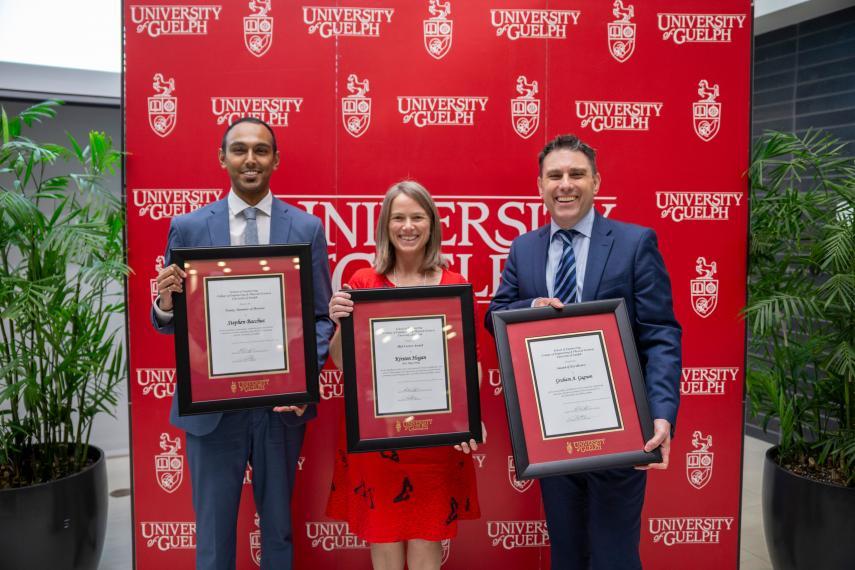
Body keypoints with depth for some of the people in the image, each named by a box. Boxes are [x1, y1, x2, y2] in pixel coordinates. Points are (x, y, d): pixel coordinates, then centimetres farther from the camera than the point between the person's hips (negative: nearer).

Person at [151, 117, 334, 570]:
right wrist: (166, 303, -22)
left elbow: (322, 316, 2)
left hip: (282, 401, 1)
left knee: (279, 528, 18)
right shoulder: (188, 227, 1)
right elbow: (171, 321, 2)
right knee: (213, 532, 14)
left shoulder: (307, 228, 1)